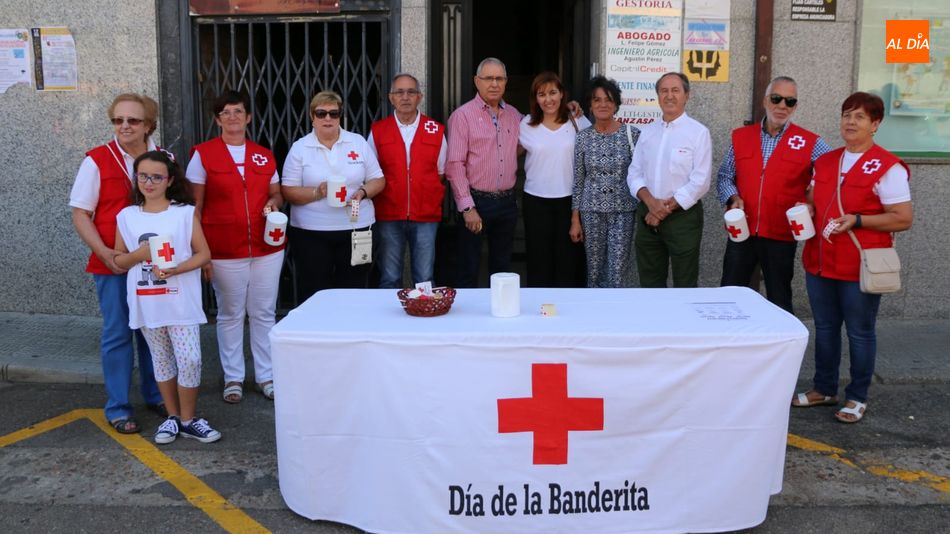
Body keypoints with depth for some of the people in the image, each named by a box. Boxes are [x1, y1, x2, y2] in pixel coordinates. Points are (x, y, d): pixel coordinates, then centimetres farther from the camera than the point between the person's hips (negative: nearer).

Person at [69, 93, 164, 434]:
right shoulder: (97, 160, -5)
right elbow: (80, 214, -4)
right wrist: (106, 253, -14)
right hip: (113, 265, -3)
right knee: (117, 334, 4)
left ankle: (155, 395, 30)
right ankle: (117, 409, 16)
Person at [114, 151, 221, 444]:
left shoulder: (186, 213, -2)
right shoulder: (126, 216, 4)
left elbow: (203, 254, -3)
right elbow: (118, 260, 8)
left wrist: (174, 269, -18)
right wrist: (140, 254, -12)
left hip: (181, 301, -2)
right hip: (146, 304, 2)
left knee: (190, 360, -5)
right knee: (161, 360, 13)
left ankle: (188, 419, 12)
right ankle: (172, 416, 26)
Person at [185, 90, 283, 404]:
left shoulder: (264, 155, 9)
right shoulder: (203, 154, -1)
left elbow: (276, 193, 20)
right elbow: (194, 205, -2)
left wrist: (274, 202, -5)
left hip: (267, 247, 3)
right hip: (224, 249, -3)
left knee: (264, 313, 9)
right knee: (230, 315, 6)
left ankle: (266, 376, 21)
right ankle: (233, 378, 20)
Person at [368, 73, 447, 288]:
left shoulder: (436, 131, 5)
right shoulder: (377, 131, 6)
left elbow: (441, 173, 11)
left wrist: (432, 202, 2)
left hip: (426, 216, 0)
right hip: (389, 216, 0)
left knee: (425, 280, 3)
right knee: (389, 280, 5)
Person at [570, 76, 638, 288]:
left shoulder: (631, 134, -2)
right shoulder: (583, 138, 3)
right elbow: (578, 181, 6)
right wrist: (575, 220, 4)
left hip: (623, 211, -2)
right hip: (591, 211, 2)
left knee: (616, 275, -4)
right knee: (594, 272, 9)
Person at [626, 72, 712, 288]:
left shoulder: (698, 132, -4)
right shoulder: (648, 131, 11)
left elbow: (700, 182, -11)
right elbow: (634, 173, 7)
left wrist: (667, 208, -12)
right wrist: (651, 202, -11)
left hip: (683, 216, -4)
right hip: (648, 216, 5)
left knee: (684, 286, 2)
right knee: (649, 285, 11)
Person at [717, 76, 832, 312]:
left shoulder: (810, 143, -1)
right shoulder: (740, 136, 8)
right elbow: (725, 176, 13)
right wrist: (733, 198, -7)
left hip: (781, 237, -2)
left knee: (779, 303, 10)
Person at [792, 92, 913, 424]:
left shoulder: (887, 167, -9)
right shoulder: (825, 162, 10)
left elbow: (904, 219, -12)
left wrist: (857, 220, -21)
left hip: (860, 267, -6)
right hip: (819, 262, 6)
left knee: (860, 332, 6)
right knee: (824, 328, 15)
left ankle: (857, 398, 20)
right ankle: (824, 389, 30)